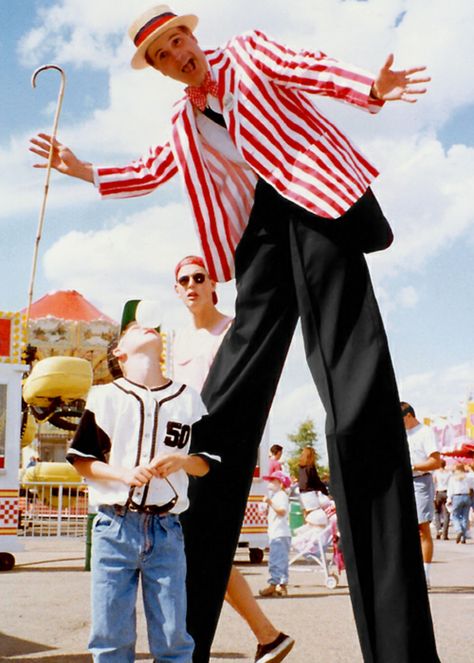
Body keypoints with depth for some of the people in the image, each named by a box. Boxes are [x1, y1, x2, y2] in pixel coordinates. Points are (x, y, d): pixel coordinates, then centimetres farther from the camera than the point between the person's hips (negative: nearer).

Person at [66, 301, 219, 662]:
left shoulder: (188, 399, 10)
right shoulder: (104, 396, 5)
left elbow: (205, 463, 12)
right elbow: (81, 460, 3)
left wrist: (181, 461, -10)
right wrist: (125, 474, -14)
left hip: (167, 529, 1)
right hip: (115, 527, -1)